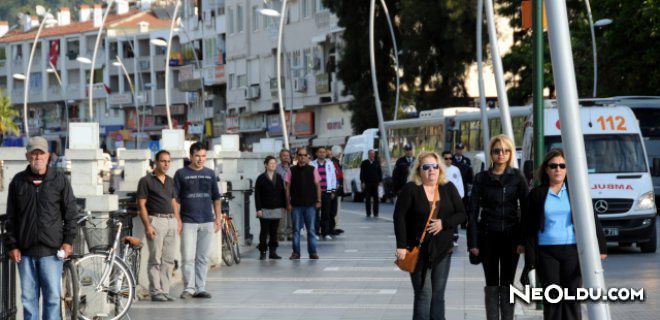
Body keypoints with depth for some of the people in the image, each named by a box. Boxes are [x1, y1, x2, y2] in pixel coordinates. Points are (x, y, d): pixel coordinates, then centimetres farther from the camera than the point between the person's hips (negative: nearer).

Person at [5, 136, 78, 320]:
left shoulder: (60, 180, 3)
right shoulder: (18, 182, 8)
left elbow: (71, 213, 5)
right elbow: (11, 217, 10)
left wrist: (68, 241, -3)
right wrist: (12, 245, 4)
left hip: (52, 250, -2)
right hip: (25, 251, 2)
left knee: (52, 296, -2)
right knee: (28, 297, 5)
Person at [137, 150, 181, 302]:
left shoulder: (170, 181, 16)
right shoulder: (146, 180, -4)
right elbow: (141, 205, -7)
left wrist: (179, 221, 11)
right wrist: (147, 226, -15)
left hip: (171, 221, 6)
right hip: (156, 220, -6)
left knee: (168, 260, 6)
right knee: (155, 259, -5)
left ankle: (165, 291, 10)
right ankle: (155, 292, -2)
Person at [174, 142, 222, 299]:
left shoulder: (210, 174, 13)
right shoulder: (181, 173, 2)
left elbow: (216, 198, 18)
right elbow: (175, 198, 1)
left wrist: (218, 218, 11)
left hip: (207, 222, 3)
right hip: (188, 222, -3)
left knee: (203, 258, 6)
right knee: (188, 257, -8)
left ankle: (200, 288, 10)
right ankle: (188, 288, -3)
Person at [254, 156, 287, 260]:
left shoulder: (279, 178, 10)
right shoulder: (261, 178, -2)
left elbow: (283, 193, 13)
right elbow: (257, 194, -4)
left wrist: (283, 206, 6)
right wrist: (258, 209, -10)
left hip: (276, 209, 3)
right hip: (265, 209, -3)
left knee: (274, 232, 5)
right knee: (264, 231, -2)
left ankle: (273, 251, 9)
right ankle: (262, 252, 3)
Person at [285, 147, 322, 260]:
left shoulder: (312, 170, 3)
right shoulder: (292, 171, 3)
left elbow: (318, 186, 6)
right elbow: (288, 187, 4)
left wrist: (318, 201, 0)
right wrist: (288, 203, -1)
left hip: (310, 204, 0)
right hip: (296, 205, 0)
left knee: (311, 229, 3)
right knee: (296, 229, 4)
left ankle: (312, 252, 8)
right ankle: (296, 252, 9)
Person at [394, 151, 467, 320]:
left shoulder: (448, 188, 5)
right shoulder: (410, 189, -5)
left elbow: (462, 214, 5)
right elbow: (399, 216, -8)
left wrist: (444, 223, -13)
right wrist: (401, 246, -16)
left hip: (442, 250, 4)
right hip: (418, 250, -4)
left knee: (438, 295, 8)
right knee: (424, 294, -7)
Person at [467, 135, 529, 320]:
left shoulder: (517, 178, 2)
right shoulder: (481, 179, 2)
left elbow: (525, 210, 1)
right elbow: (473, 212, 2)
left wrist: (523, 240, -7)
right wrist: (473, 242, -4)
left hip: (511, 236, 0)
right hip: (488, 236, 0)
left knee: (507, 283, 4)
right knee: (492, 283, 2)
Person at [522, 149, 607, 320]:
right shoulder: (537, 194, 6)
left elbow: (592, 219, 6)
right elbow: (529, 229, 7)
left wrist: (600, 247, -2)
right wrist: (530, 260, 1)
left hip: (572, 250, 0)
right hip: (546, 253, 0)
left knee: (572, 297, -2)